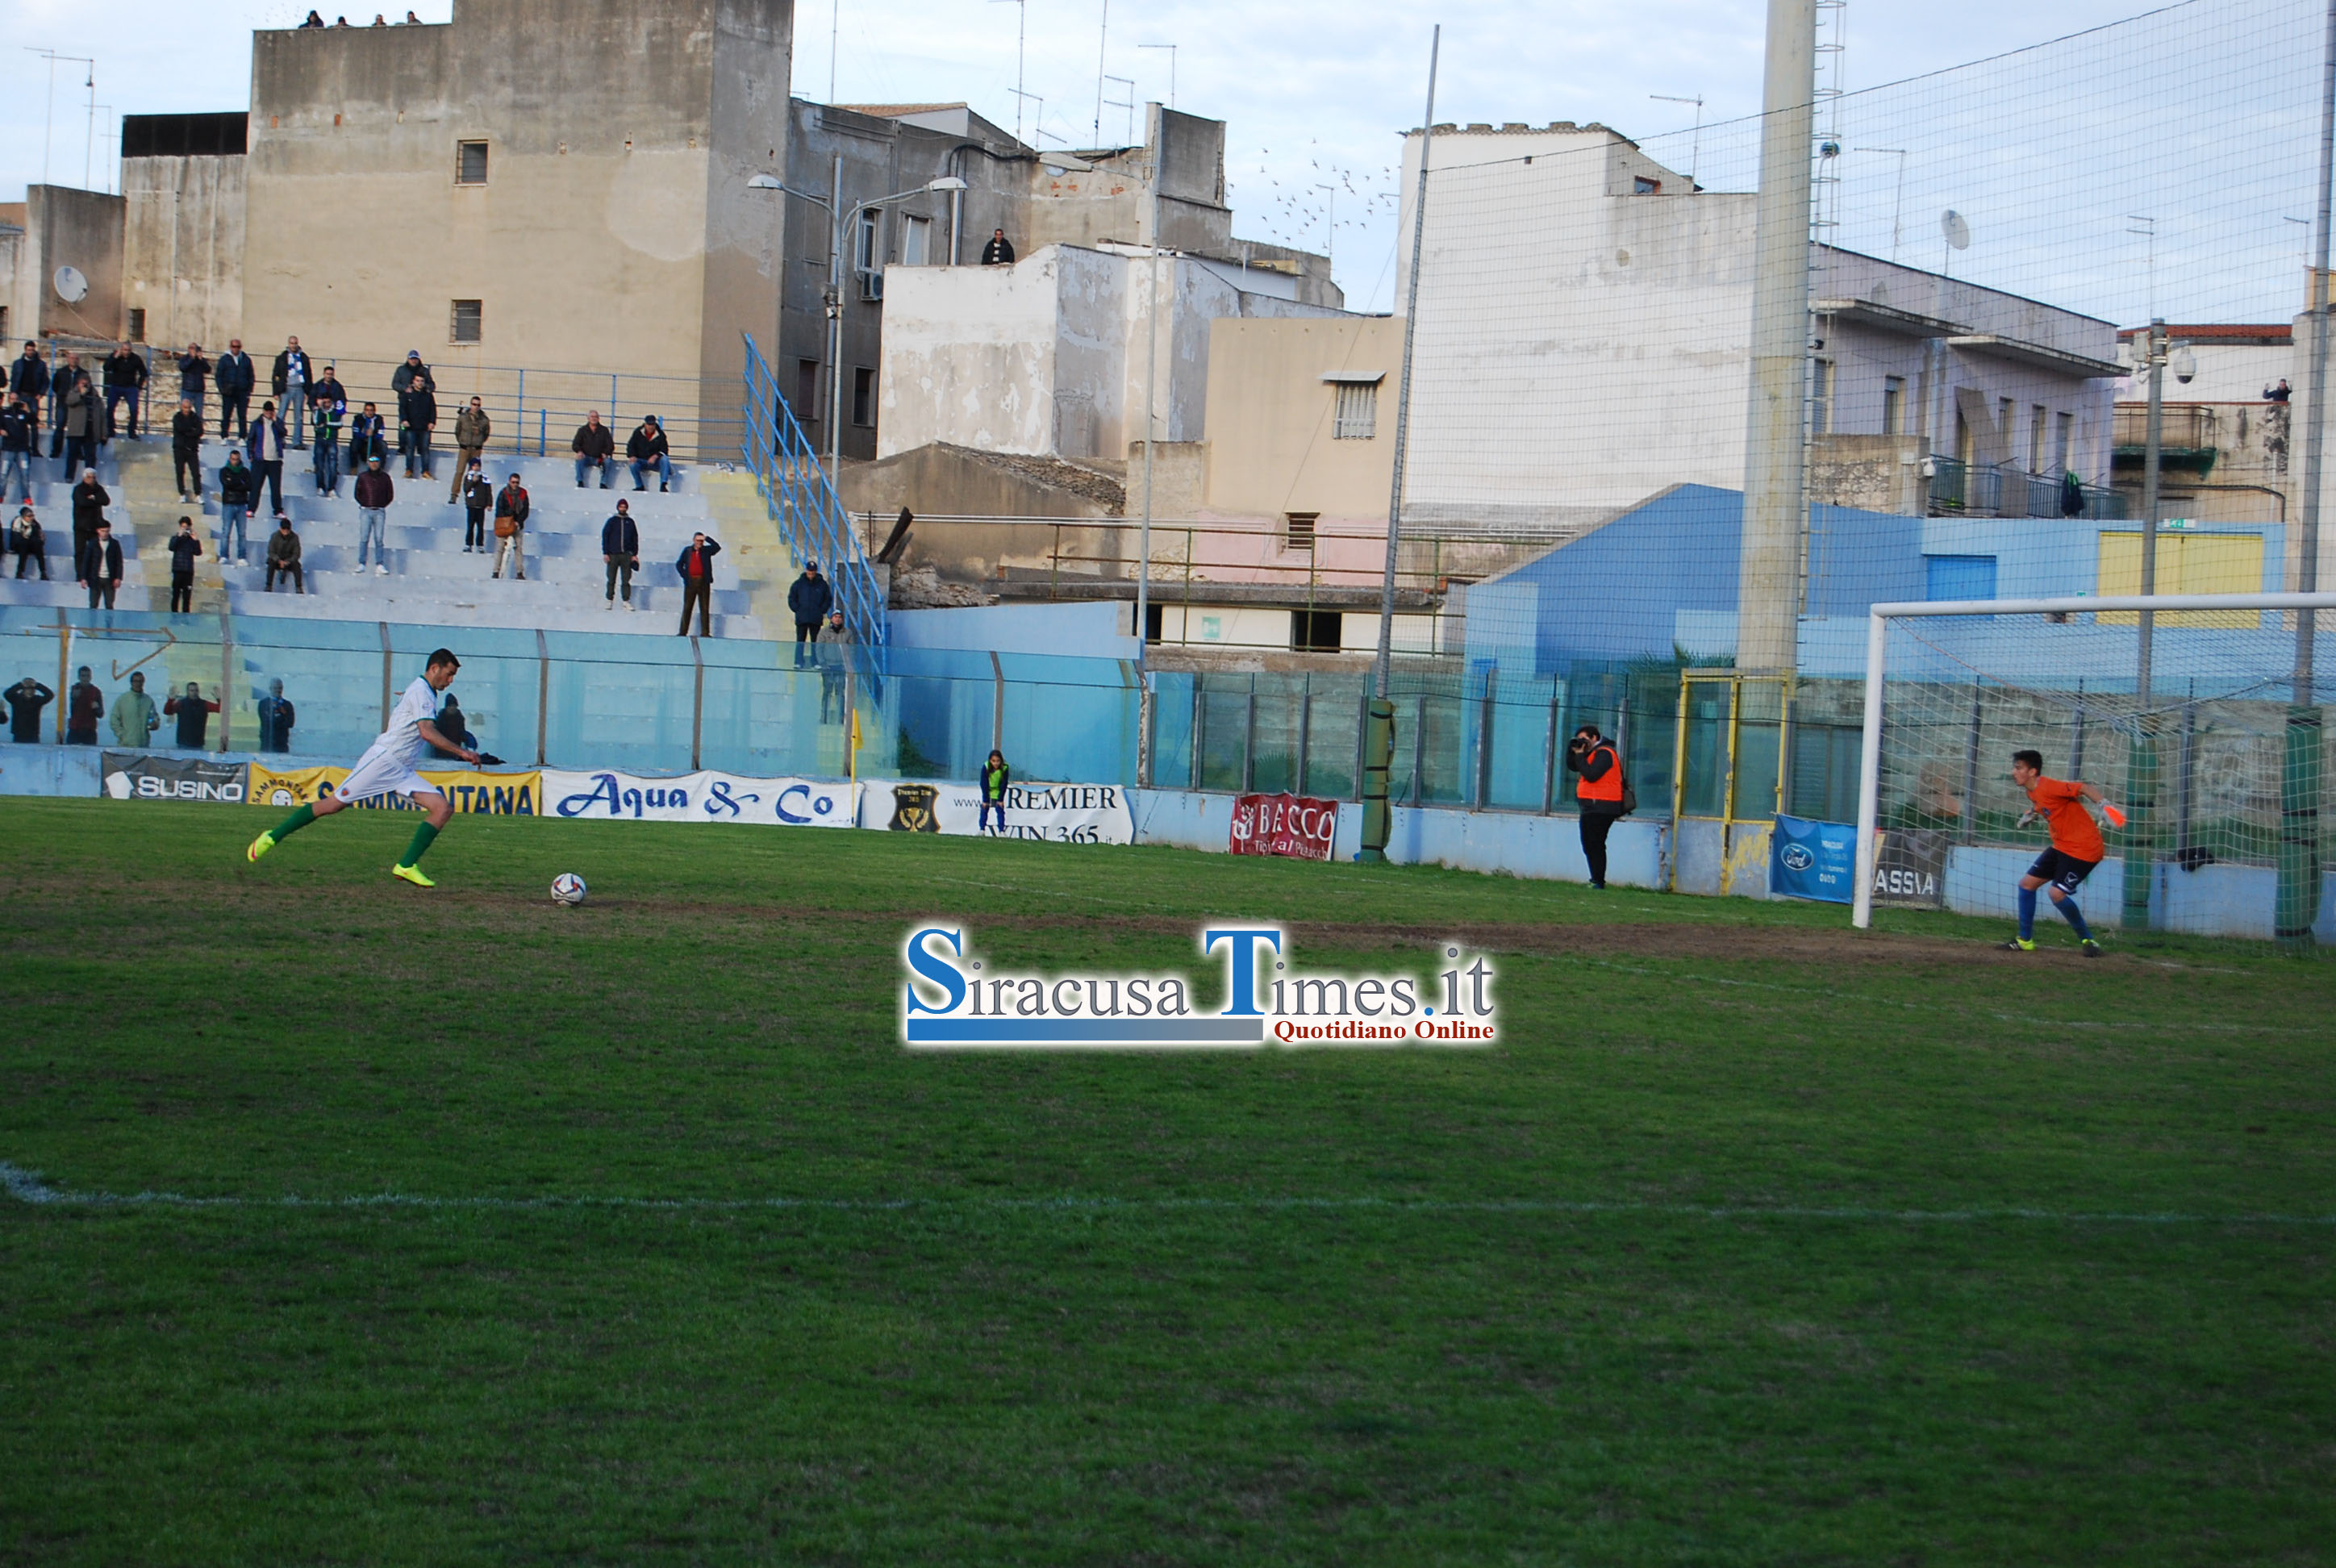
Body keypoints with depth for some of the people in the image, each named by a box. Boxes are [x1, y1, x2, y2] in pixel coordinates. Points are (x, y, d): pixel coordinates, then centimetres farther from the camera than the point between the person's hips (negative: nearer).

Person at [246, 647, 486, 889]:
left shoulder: (427, 694, 19)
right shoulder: (421, 691, -10)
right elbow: (427, 732, -22)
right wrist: (460, 752, -23)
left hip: (402, 771, 9)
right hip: (382, 759, -9)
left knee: (443, 809, -9)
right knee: (333, 804, -8)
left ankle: (407, 867, -14)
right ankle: (272, 837, 6)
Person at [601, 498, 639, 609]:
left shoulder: (630, 522, 11)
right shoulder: (612, 521, 6)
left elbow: (635, 539, 13)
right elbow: (605, 536, 5)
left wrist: (635, 554, 6)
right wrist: (606, 553, -4)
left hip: (627, 555, 1)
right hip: (613, 555, -1)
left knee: (626, 580, -2)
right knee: (611, 580, 1)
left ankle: (626, 601, 0)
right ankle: (610, 601, 6)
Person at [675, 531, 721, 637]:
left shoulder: (706, 550, 5)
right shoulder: (687, 550, 7)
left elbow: (717, 548, -13)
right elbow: (679, 564, 11)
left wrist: (707, 539, -15)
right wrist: (684, 576, -3)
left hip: (703, 582, -1)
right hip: (690, 582, 1)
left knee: (704, 608, 0)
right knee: (687, 608, 5)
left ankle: (705, 633, 2)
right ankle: (683, 632, 10)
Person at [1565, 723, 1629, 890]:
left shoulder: (1604, 753, -13)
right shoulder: (1592, 753, 18)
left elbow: (1591, 775, -24)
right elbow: (1572, 767, 19)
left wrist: (1580, 755, -15)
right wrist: (1573, 751, 3)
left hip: (1600, 807, -10)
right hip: (1593, 807, 10)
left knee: (1594, 845, -10)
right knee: (1591, 846, 12)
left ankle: (1598, 883, -10)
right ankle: (1596, 881, 16)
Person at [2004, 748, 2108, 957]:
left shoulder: (2049, 787, -22)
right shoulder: (2033, 793, 6)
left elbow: (2084, 789, -29)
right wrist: (2031, 815, 6)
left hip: (2083, 848, -10)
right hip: (2061, 846, 10)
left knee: (2057, 893, -21)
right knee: (2027, 883, 10)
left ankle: (2088, 941, -5)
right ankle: (2025, 940, 21)